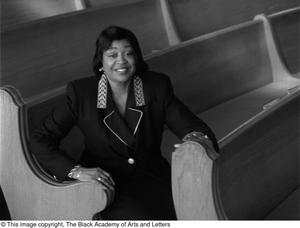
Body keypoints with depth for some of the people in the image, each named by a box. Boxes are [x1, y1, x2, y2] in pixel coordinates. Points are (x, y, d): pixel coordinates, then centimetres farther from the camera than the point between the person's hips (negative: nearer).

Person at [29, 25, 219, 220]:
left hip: (153, 181, 3)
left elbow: (194, 127, 2)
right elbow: (39, 140, -6)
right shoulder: (81, 93, -5)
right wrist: (76, 170, -22)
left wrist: (198, 138, -23)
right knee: (139, 217, -29)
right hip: (106, 185, -2)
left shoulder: (157, 86, 1)